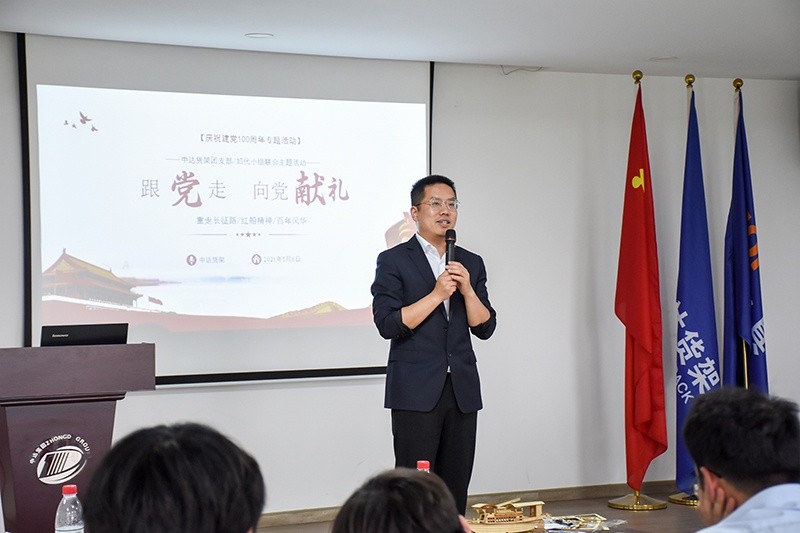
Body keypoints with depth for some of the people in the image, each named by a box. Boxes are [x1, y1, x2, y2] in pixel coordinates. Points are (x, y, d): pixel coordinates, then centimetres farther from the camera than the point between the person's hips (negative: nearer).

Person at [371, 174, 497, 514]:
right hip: (416, 391, -4)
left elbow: (485, 328, 7)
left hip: (462, 390, 5)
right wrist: (437, 294, -16)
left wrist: (467, 289, -9)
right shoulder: (393, 261, -1)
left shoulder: (472, 264, 12)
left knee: (455, 486, 7)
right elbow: (388, 324, -12)